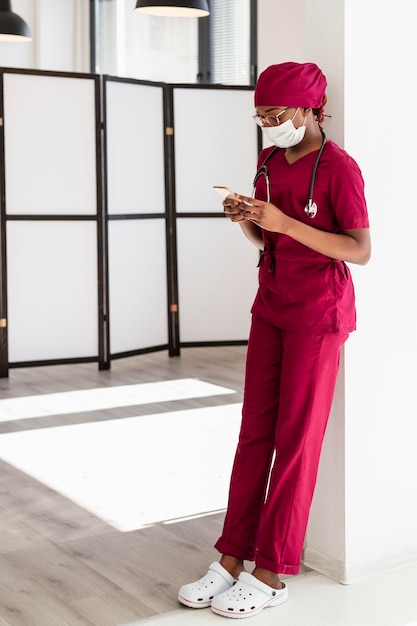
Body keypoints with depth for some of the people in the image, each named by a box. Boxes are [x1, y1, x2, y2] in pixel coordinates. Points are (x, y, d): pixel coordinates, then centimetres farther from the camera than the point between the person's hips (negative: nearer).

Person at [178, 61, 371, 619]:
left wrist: (286, 222, -24)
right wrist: (245, 220, -6)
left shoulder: (338, 167, -12)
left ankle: (271, 573, 8)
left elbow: (361, 251, -17)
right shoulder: (269, 161, 9)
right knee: (254, 433, 7)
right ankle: (232, 560, 13)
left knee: (296, 439, -1)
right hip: (271, 306, 7)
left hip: (319, 313, -7)